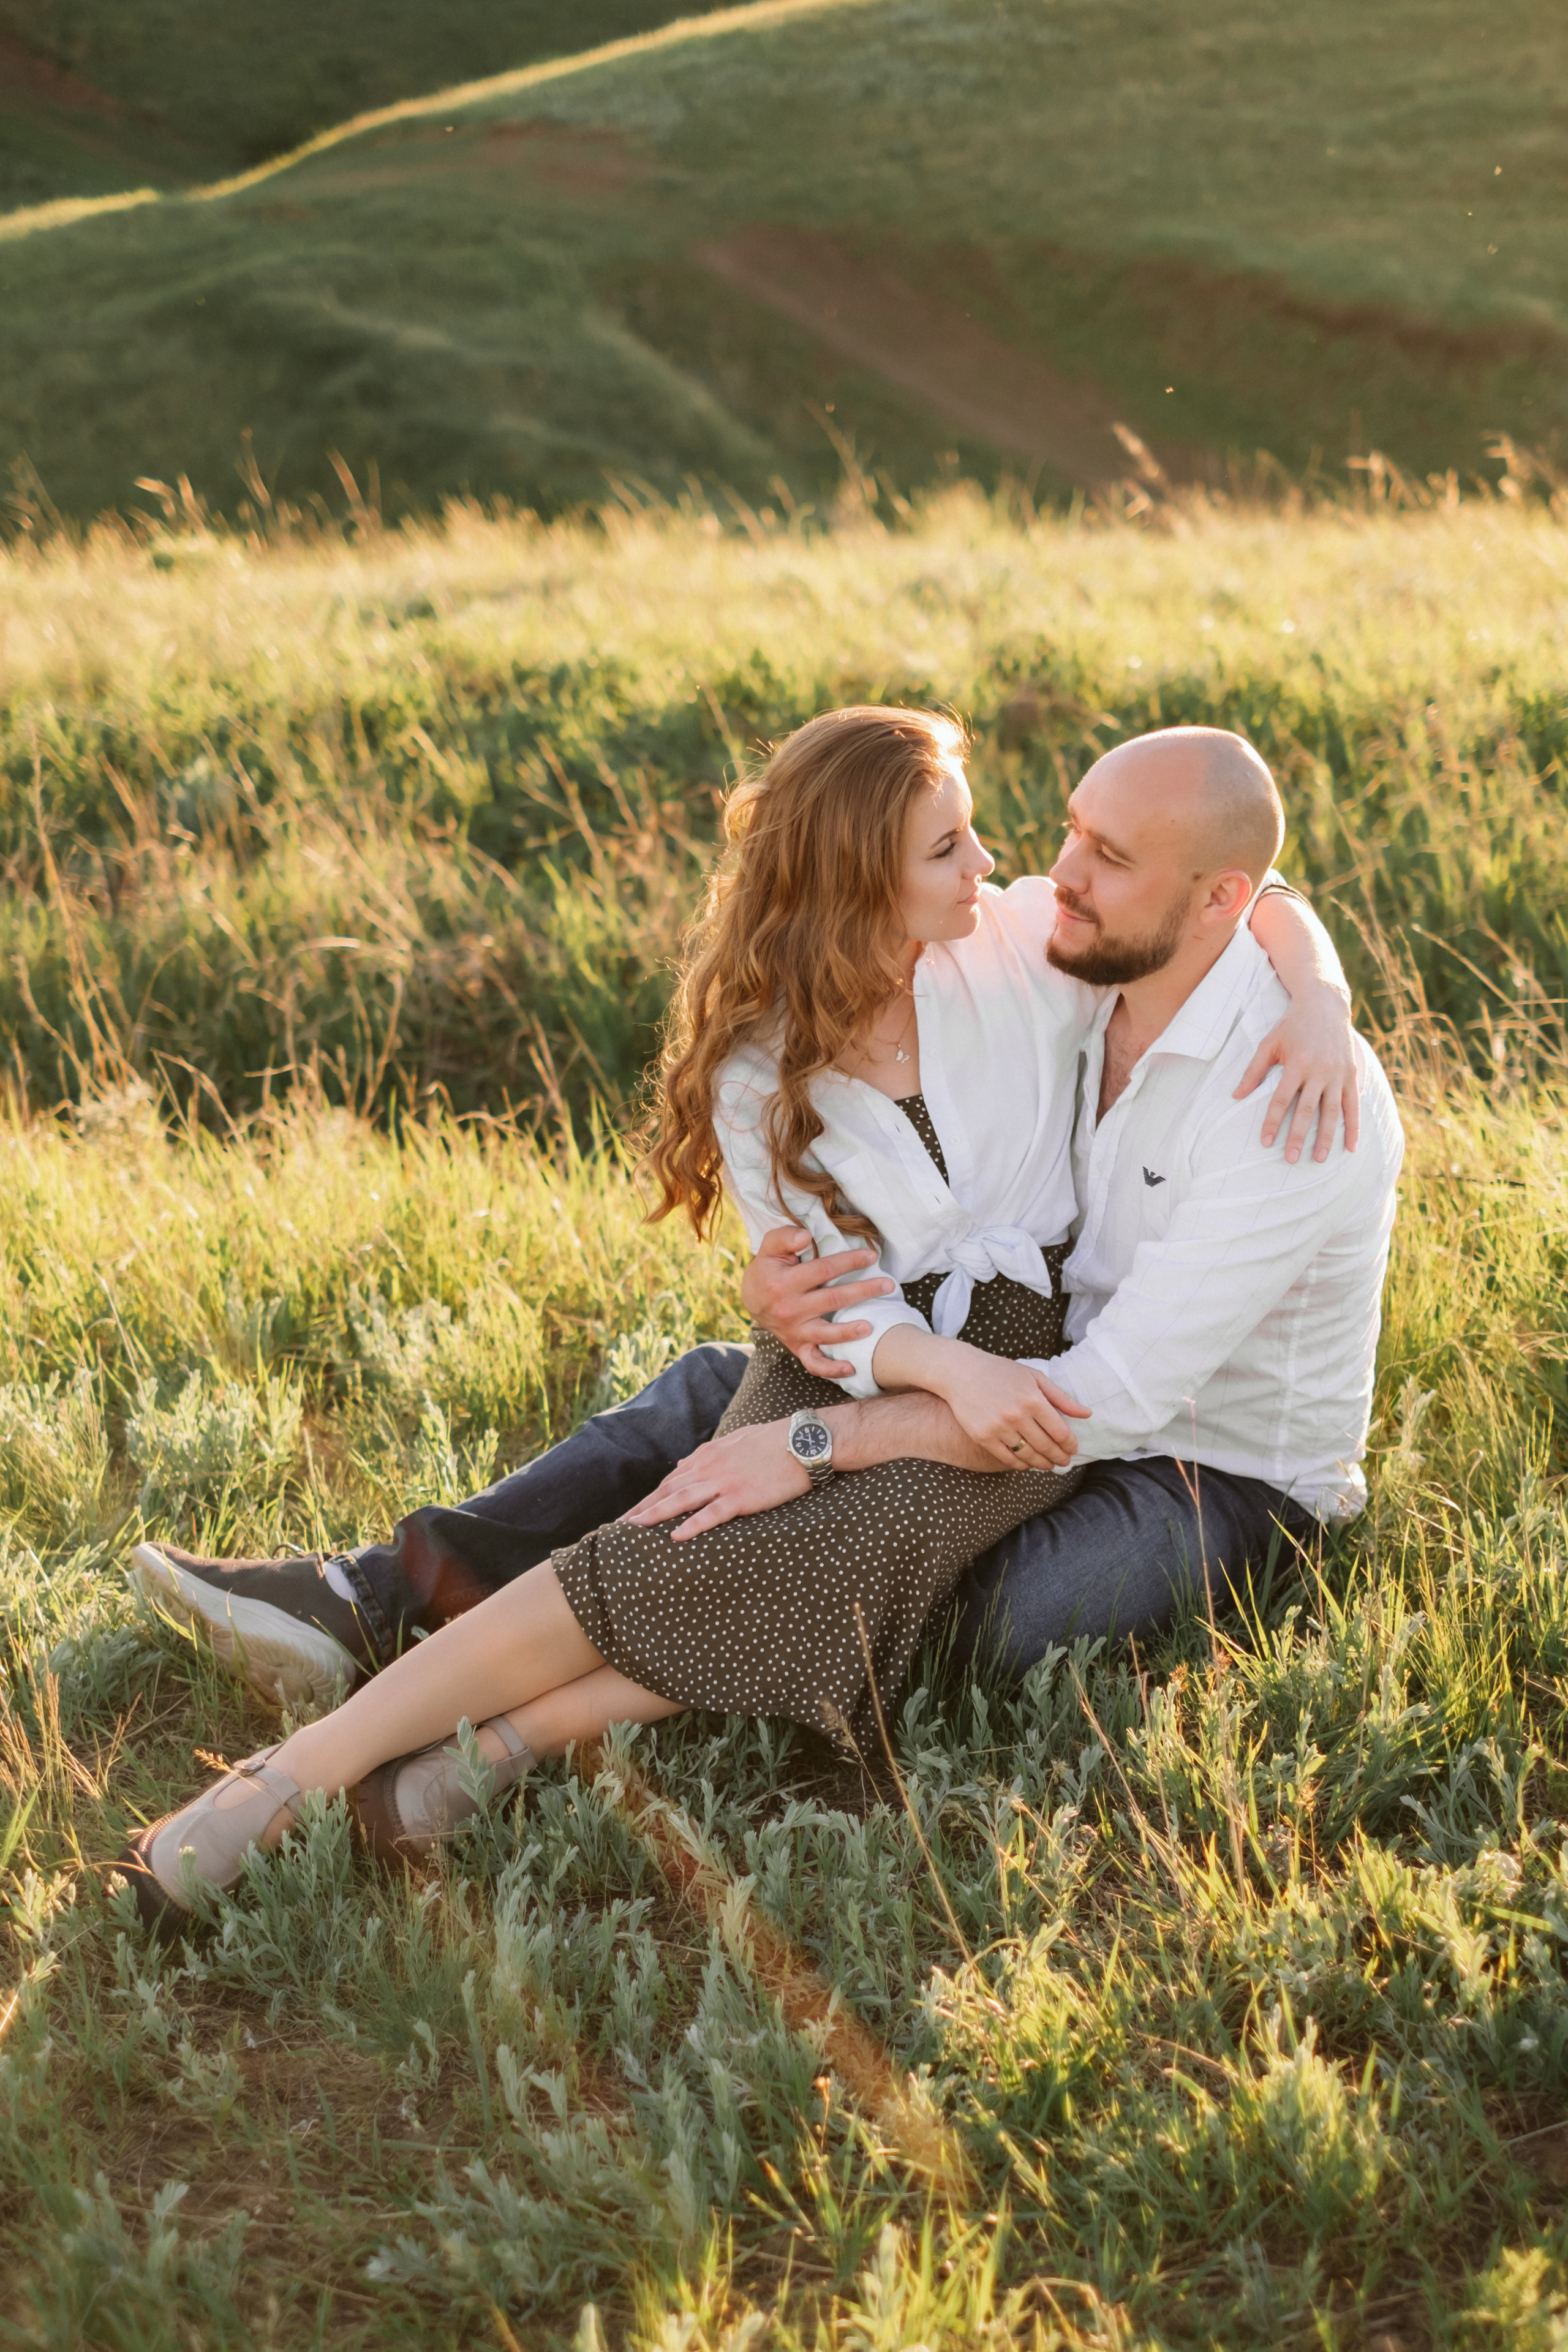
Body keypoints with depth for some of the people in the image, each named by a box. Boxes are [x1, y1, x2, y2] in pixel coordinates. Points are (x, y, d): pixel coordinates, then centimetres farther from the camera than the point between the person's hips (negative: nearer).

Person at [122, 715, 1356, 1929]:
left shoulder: (1026, 942, -2)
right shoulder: (759, 1068, -2)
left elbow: (1242, 878, 6)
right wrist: (946, 1368, -27)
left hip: (1032, 1362, 0)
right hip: (858, 1358, 0)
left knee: (887, 1521, -34)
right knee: (717, 1540, -30)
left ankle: (512, 1737, -40)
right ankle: (308, 1768, -33)